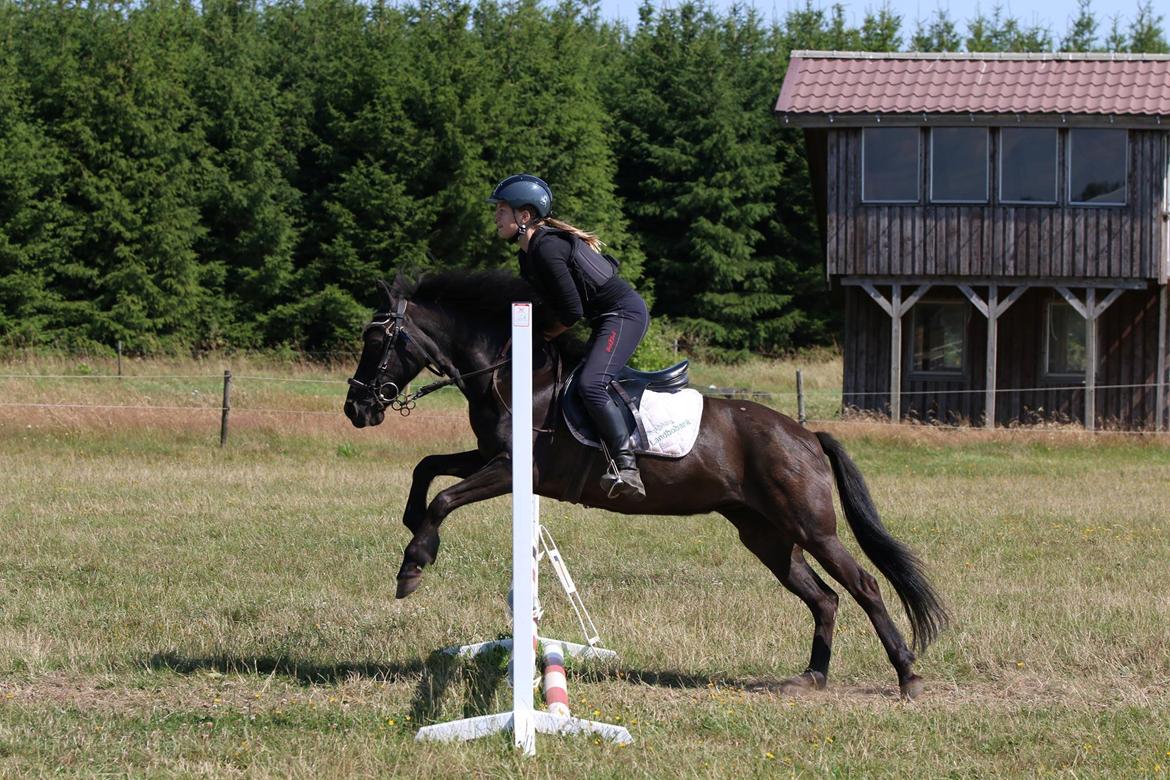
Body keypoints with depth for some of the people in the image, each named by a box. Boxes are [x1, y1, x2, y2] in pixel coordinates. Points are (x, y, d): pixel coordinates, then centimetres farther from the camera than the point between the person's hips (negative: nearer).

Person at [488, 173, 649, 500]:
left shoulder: (546, 249, -21)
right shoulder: (529, 255, 11)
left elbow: (572, 311, -20)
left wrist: (550, 334, -3)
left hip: (624, 312, -11)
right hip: (608, 316, 11)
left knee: (591, 384, -26)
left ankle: (627, 469, -32)